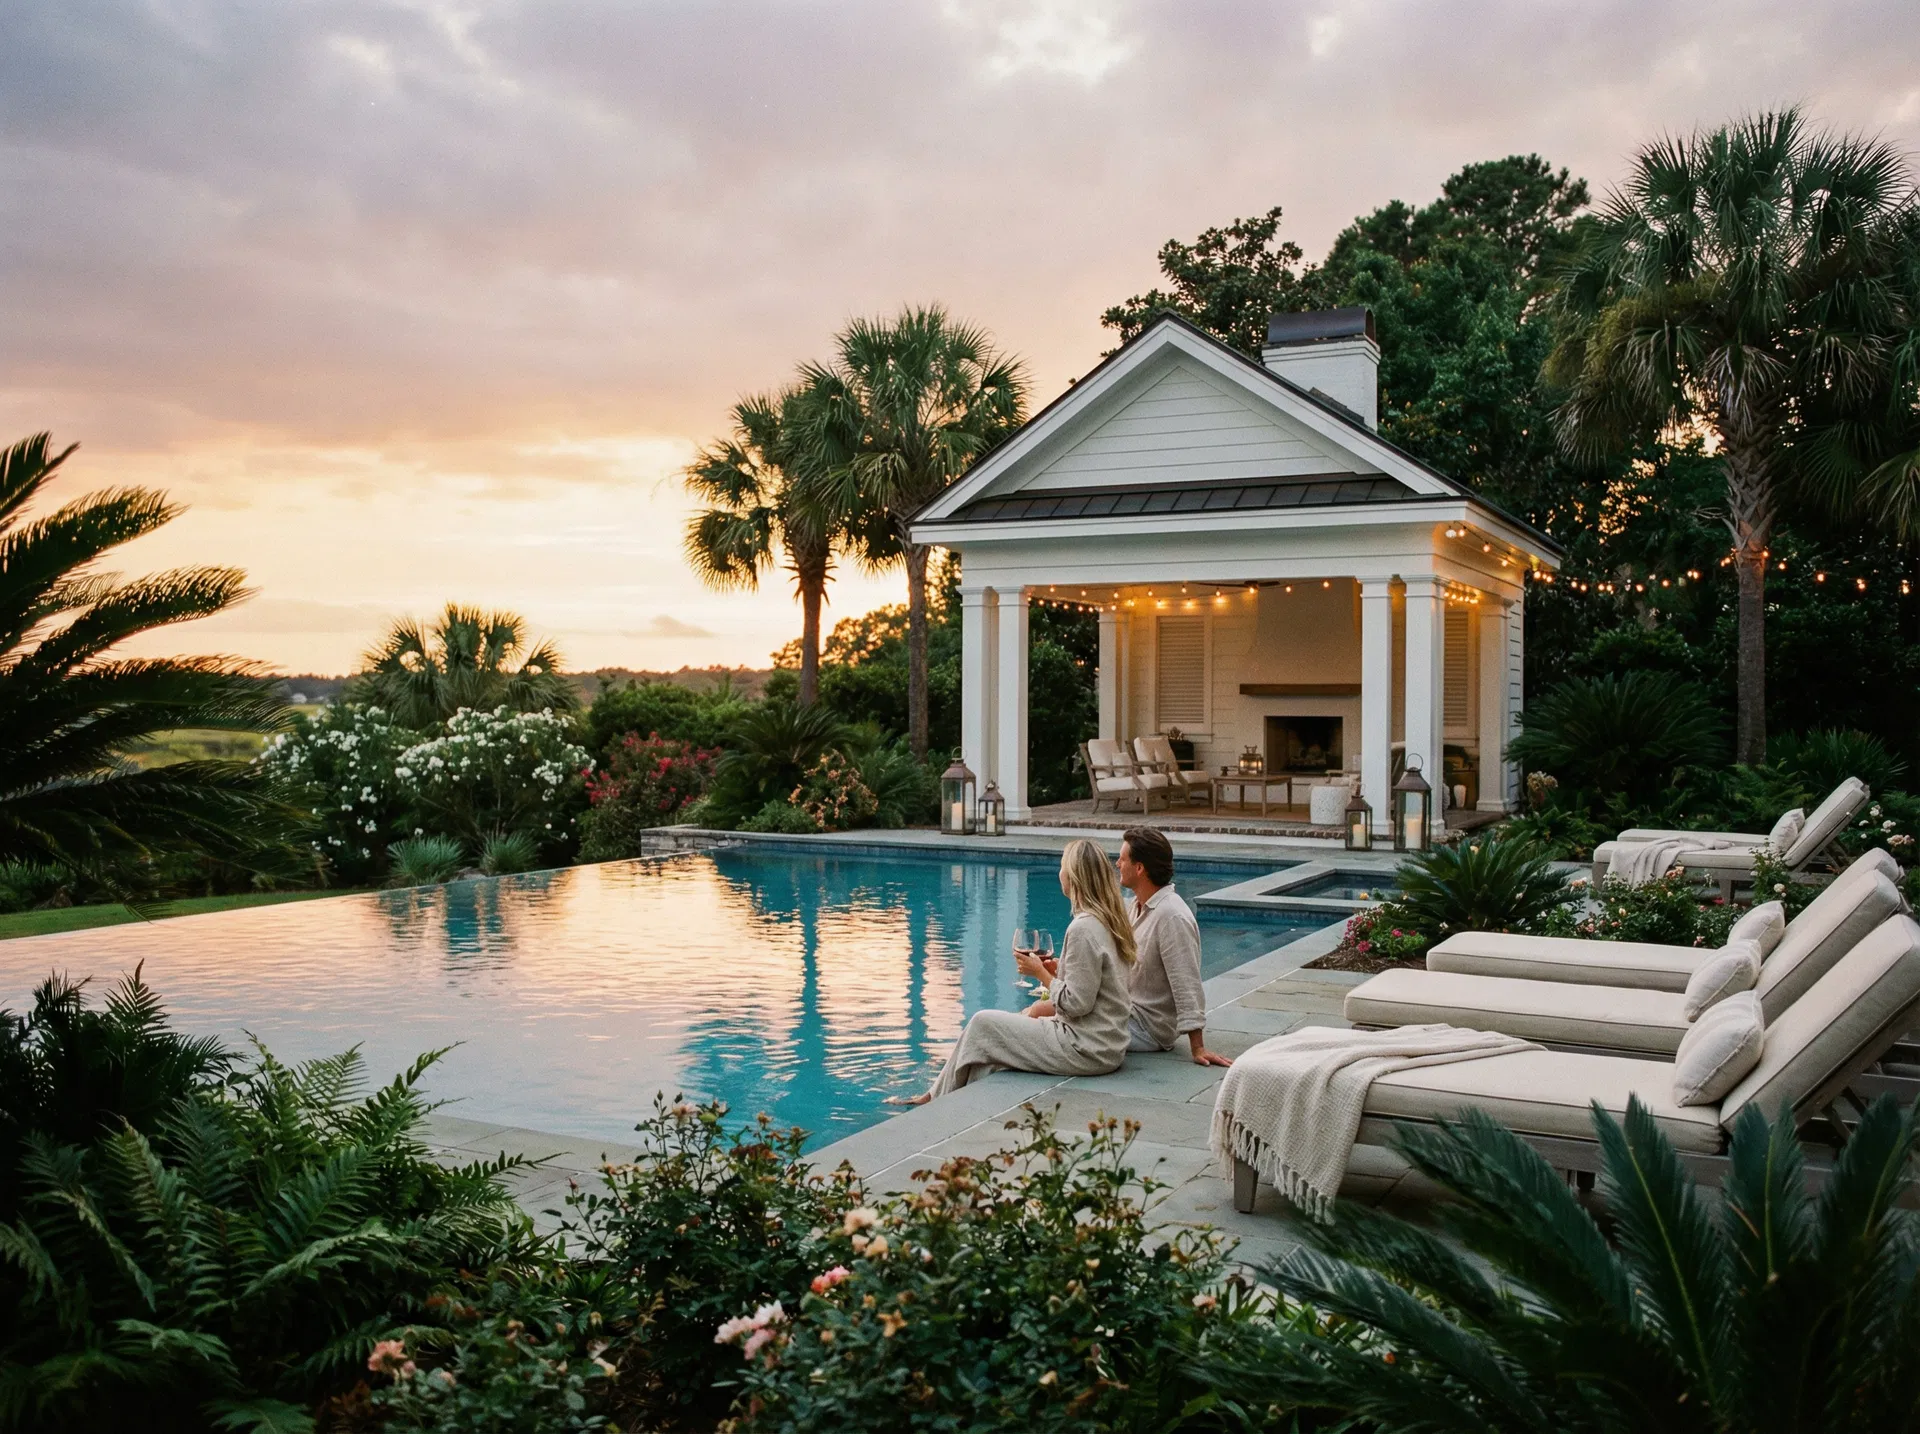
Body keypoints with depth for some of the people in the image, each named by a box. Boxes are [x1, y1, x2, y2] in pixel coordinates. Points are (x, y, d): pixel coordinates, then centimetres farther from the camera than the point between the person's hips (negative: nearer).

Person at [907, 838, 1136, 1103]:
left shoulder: (1083, 928, -22)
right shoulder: (1112, 920, 6)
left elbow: (1076, 1004, -21)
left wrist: (1041, 972, -8)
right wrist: (1056, 967, 6)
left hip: (1087, 1051, -9)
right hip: (1108, 1045, 9)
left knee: (982, 1024, 2)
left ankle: (939, 1099, 22)